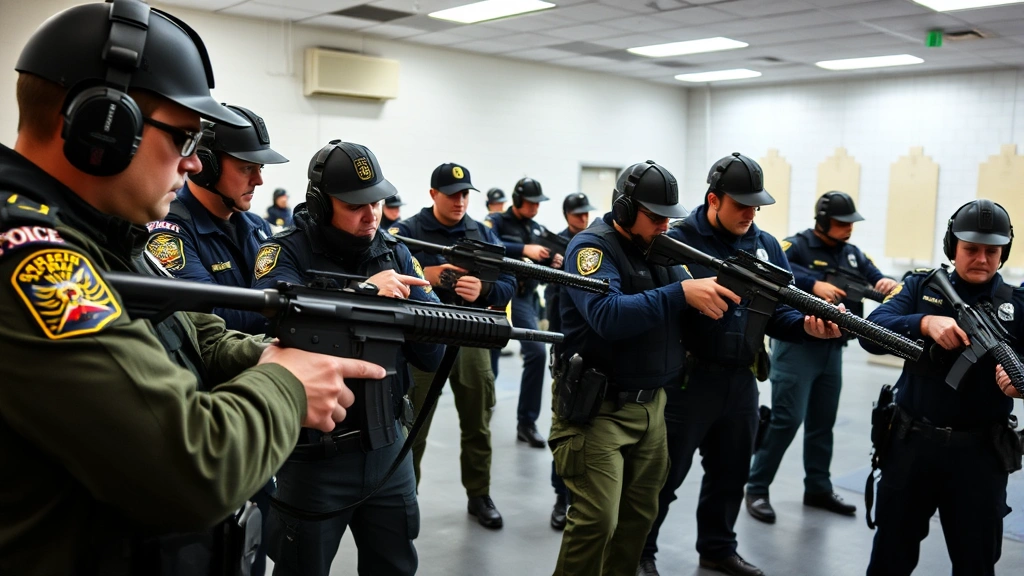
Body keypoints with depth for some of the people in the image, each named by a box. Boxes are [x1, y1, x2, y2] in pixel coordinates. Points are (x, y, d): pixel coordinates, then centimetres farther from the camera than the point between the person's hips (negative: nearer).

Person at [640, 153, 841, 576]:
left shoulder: (767, 247, 7)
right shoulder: (679, 240, -10)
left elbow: (778, 313, 4)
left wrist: (808, 326, -15)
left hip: (741, 382, 6)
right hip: (688, 379, -6)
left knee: (731, 473, 19)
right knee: (664, 474, 6)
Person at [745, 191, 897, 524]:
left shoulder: (853, 254, 13)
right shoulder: (796, 246, -8)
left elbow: (874, 276, 7)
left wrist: (888, 283, -17)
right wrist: (813, 284, -37)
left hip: (832, 348, 7)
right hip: (796, 345, -7)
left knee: (823, 422, 13)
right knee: (786, 419, -9)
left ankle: (818, 488, 25)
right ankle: (756, 489, 1)